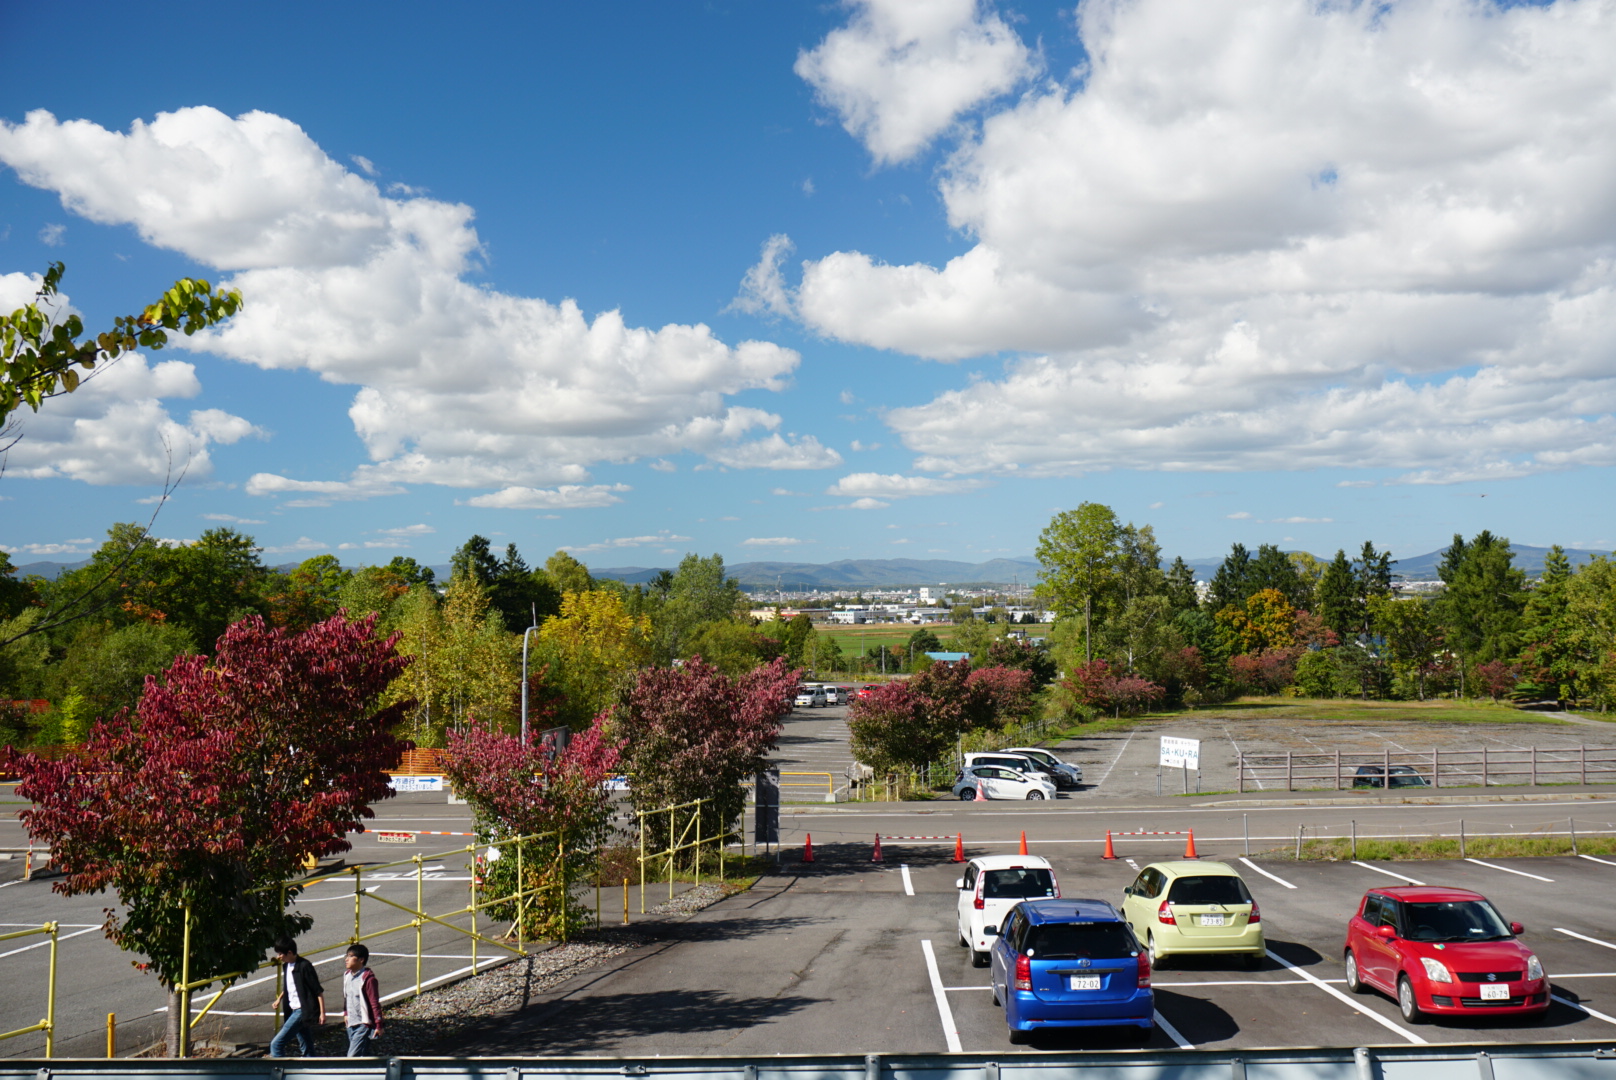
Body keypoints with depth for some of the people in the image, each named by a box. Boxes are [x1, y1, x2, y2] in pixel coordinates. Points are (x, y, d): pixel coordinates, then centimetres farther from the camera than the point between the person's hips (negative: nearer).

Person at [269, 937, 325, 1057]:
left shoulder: (304, 966, -16)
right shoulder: (286, 966, 9)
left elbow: (319, 991, -15)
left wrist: (322, 1013, -17)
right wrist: (279, 998, 14)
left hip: (302, 1010, -8)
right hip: (294, 1011, 8)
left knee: (276, 1043, -12)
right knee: (306, 1048, 10)